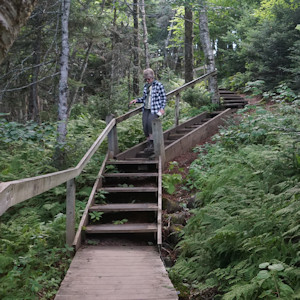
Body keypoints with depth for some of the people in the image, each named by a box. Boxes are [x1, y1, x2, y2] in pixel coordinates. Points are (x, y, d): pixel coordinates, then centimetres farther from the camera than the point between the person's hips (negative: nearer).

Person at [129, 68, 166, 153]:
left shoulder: (159, 85, -1)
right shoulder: (146, 86, 14)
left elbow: (164, 98, 1)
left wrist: (162, 108, -10)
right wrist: (137, 100, 5)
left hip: (155, 109, -5)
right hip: (146, 109, 6)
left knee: (150, 122, -28)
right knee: (145, 125, -8)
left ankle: (152, 144, -21)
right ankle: (149, 144, 5)